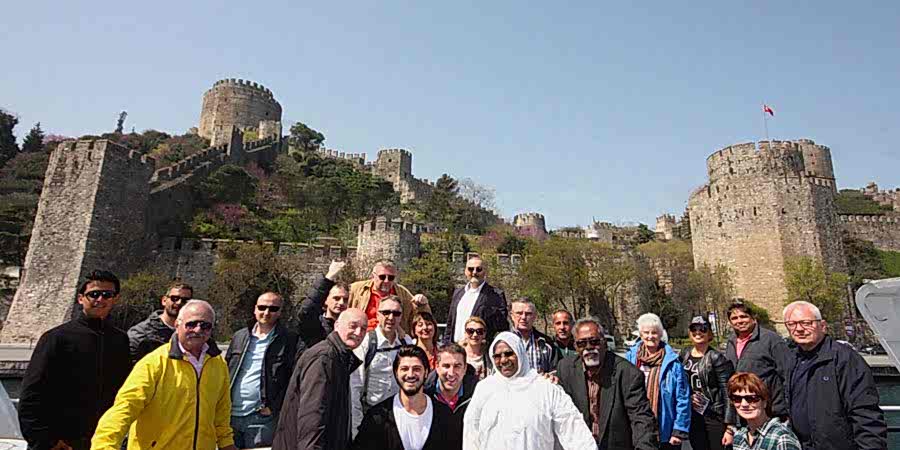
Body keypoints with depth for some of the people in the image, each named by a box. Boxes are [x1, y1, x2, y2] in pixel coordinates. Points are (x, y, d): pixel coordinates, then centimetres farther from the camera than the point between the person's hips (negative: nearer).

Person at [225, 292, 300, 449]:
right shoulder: (239, 336, 11)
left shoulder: (289, 340, -5)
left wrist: (274, 407, -10)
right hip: (230, 414, 4)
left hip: (261, 418, -4)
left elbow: (293, 379, -7)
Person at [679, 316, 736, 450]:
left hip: (715, 418, -5)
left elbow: (728, 394, -12)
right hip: (692, 418, 5)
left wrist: (730, 427, -15)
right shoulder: (685, 355, 5)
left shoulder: (717, 358, -10)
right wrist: (688, 396, -1)